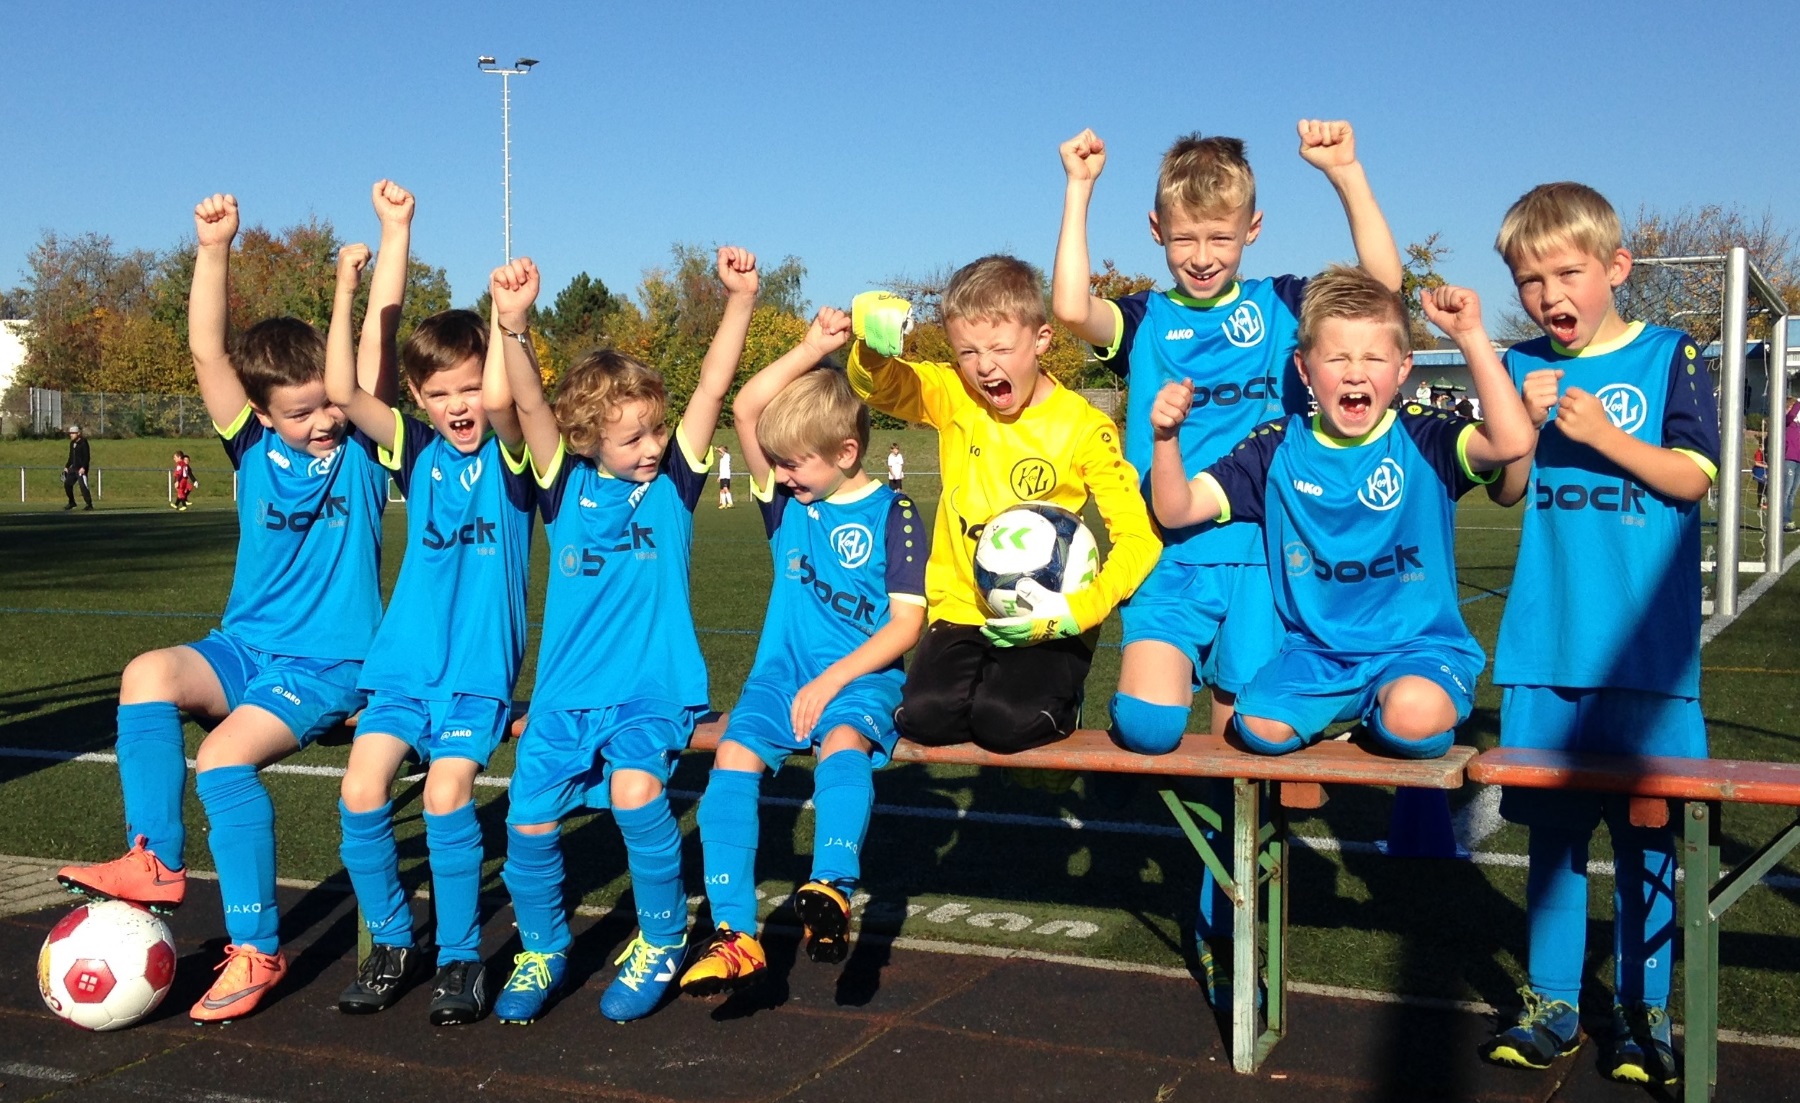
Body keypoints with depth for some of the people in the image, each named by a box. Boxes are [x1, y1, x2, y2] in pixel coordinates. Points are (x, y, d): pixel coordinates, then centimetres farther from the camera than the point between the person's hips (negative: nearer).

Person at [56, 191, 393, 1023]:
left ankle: (256, 949, -13)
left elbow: (378, 340, -10)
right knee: (148, 674, -24)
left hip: (330, 664, -4)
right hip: (245, 647, 4)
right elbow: (206, 353, -9)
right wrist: (214, 249, -20)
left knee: (224, 754, -24)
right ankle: (156, 865, -15)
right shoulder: (255, 448, 3)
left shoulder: (361, 446, -2)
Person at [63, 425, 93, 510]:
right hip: (73, 468, 9)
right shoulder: (72, 443, 14)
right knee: (67, 484, 11)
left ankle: (89, 504, -9)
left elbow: (87, 457, -16)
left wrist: (83, 467, -24)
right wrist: (67, 466, 20)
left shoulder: (83, 443, -11)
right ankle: (72, 502, 24)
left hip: (81, 469, -9)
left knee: (83, 485, -14)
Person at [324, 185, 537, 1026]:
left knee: (446, 792, -19)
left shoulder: (510, 453, -2)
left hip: (481, 669, -3)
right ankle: (389, 944, 12)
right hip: (403, 661, 3)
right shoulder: (416, 451, 6)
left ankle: (461, 959, 1)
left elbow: (500, 399, -27)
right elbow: (344, 390, -9)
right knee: (361, 790, -11)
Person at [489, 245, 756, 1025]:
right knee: (529, 822, -7)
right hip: (567, 690, 2)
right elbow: (529, 404, -12)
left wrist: (739, 299, -19)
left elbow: (713, 386, -8)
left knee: (635, 789, -27)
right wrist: (512, 324, -29)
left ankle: (663, 939, -1)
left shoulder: (673, 480, 1)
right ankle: (543, 948, 24)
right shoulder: (567, 486, 3)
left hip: (654, 687, -2)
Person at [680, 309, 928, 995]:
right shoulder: (787, 502, 12)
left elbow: (906, 623, -7)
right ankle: (735, 934, -25)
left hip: (862, 674, -4)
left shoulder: (892, 515, -1)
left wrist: (833, 679, -16)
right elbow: (745, 409, 0)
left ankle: (832, 890, -47)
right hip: (782, 671, 4)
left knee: (843, 743, -37)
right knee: (733, 758, -23)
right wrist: (812, 348, -3)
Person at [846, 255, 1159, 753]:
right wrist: (874, 345, -32)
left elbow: (1138, 535, -8)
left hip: (1045, 624, -2)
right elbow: (877, 385, -7)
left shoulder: (1084, 428, -6)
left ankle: (1053, 698, 6)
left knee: (1005, 719, -28)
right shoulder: (953, 398, 4)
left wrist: (1080, 610, -22)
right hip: (962, 612, 3)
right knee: (925, 714, -24)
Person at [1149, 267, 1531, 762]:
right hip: (1316, 650, 2)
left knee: (1412, 715, -34)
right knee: (1261, 728, -24)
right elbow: (1176, 510, 2)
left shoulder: (1423, 440, -4)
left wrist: (1471, 336, -27)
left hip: (1418, 644, -2)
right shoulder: (1278, 448, 3)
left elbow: (1512, 441, -26)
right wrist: (1167, 437, -17)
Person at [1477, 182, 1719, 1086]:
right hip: (1542, 648, 3)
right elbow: (1507, 491, 7)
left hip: (1645, 649, -2)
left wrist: (1604, 435, -17)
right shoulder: (1523, 368, 7)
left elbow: (1691, 479, -5)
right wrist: (1525, 423, -11)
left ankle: (1642, 1009, 19)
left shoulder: (1669, 357, 0)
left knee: (1646, 832, 5)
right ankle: (1552, 1005, 21)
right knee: (1551, 827, 9)